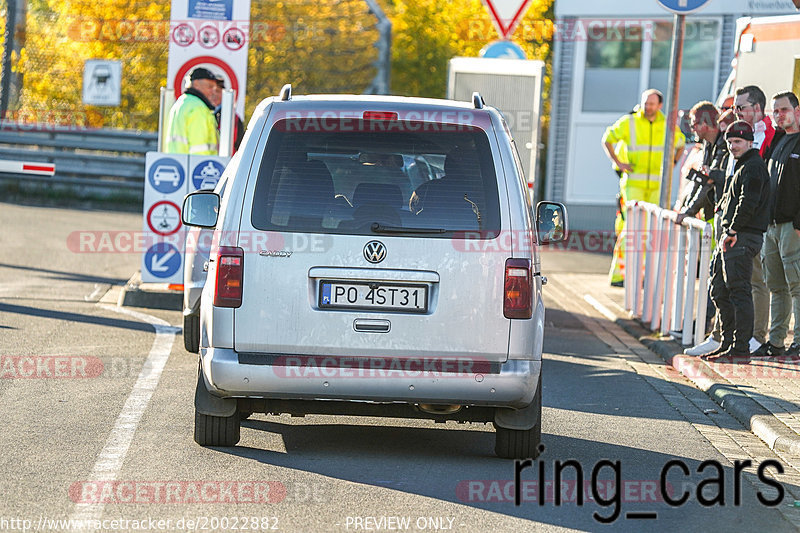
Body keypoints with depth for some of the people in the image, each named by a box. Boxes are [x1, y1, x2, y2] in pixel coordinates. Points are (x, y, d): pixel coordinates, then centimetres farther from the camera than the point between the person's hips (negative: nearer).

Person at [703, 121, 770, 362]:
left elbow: (749, 202, -21)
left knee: (739, 292, -10)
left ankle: (740, 347, -10)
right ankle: (728, 342, 18)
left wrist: (733, 231, -18)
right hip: (731, 236, 11)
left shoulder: (753, 167, -10)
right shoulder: (740, 166, 22)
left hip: (743, 238, -11)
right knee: (719, 290, 13)